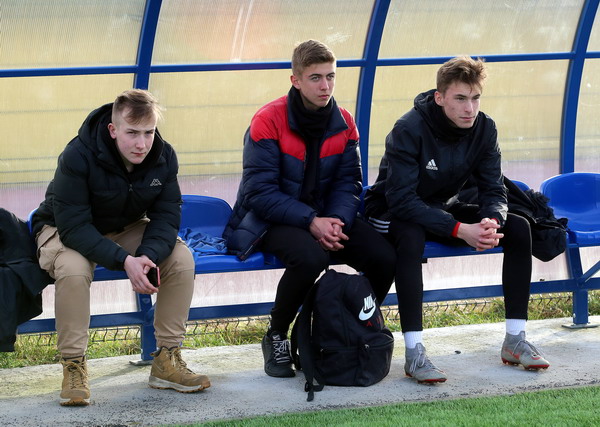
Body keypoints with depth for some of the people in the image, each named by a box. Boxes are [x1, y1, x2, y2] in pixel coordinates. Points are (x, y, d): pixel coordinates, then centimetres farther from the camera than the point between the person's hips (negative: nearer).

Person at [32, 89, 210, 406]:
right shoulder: (78, 156, -30)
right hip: (65, 231, -5)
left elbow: (167, 216, -13)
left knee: (182, 258, -19)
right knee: (73, 270, -39)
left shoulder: (163, 157, -14)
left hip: (126, 230, 5)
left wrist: (148, 255, -35)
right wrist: (125, 261, -42)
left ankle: (167, 361, -9)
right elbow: (73, 226, -32)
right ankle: (73, 366, -23)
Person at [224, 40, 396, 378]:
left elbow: (349, 182, 3)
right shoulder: (268, 121, -15)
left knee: (385, 258, -18)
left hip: (325, 217, 5)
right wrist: (311, 222, -25)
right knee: (311, 256, -37)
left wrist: (337, 221, -18)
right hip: (271, 220, -5)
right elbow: (261, 192, -18)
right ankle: (276, 337, -11)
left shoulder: (344, 123, 2)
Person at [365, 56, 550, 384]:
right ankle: (414, 354, -39)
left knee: (518, 227, -13)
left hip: (443, 209, 6)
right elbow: (402, 200, -33)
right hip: (392, 214, -6)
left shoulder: (483, 129, -10)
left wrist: (492, 222, -33)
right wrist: (460, 230, -40)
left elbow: (494, 191, -8)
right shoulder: (409, 130, -27)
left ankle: (515, 340, -8)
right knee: (412, 235, -41)